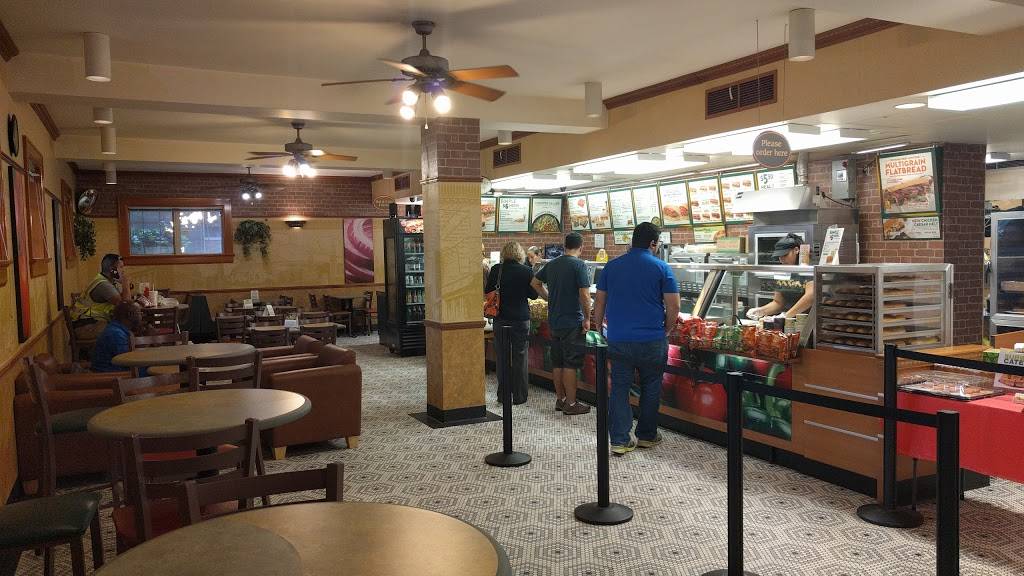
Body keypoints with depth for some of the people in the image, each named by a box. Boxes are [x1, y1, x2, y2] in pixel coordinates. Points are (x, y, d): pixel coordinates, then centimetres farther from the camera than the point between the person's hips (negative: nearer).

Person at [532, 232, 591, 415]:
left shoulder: (552, 264, 8)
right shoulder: (579, 265, -13)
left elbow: (535, 283, 20)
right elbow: (584, 294, -20)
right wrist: (587, 318, -10)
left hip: (554, 321, 7)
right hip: (572, 322, -7)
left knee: (557, 362, 13)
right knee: (570, 364, -1)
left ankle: (560, 399, 23)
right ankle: (571, 403, 4)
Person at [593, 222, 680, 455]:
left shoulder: (611, 267, 5)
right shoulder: (661, 268, -4)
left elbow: (599, 303, 7)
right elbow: (674, 307, -6)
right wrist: (666, 331, 9)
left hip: (618, 340, 2)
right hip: (652, 341, -2)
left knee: (619, 388, 8)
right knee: (650, 388, 14)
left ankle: (619, 440, 5)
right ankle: (647, 436, 25)